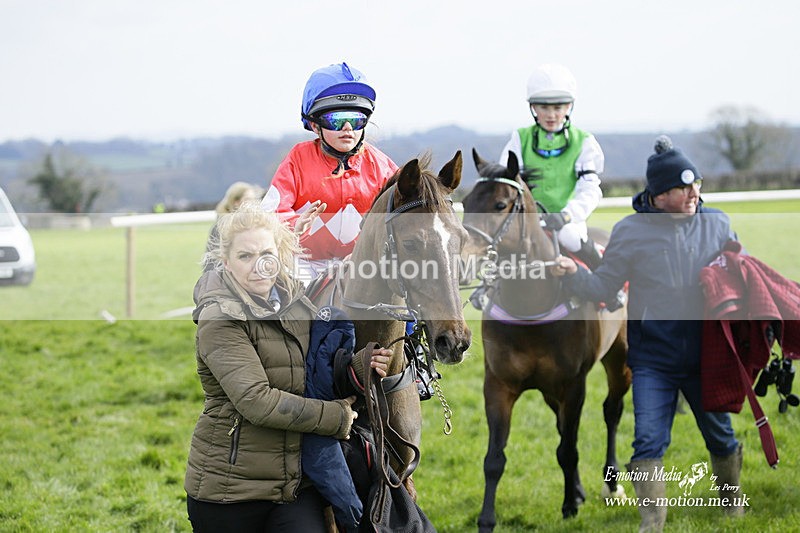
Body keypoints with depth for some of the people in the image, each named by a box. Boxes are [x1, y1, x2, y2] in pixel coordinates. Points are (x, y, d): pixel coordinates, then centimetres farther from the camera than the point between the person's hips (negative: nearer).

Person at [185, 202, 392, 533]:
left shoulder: (296, 304, 8)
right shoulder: (219, 320, -13)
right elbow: (256, 401, -23)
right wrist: (337, 417, -15)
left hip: (299, 483, 5)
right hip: (229, 490, -5)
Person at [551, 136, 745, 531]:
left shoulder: (718, 225, 2)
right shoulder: (630, 231, -4)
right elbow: (603, 288, 0)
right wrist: (573, 275, -19)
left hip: (705, 354, 2)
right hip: (653, 357, -2)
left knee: (720, 435, 16)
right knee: (648, 439, -9)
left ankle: (731, 499, 40)